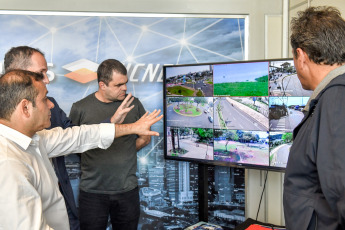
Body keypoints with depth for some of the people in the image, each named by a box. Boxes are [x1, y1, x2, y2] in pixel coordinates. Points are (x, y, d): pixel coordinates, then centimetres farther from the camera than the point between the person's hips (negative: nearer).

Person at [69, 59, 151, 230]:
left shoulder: (134, 104, 2)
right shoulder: (80, 108, -4)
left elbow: (145, 137, 14)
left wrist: (123, 152, 1)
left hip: (128, 190, 2)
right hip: (92, 191, -1)